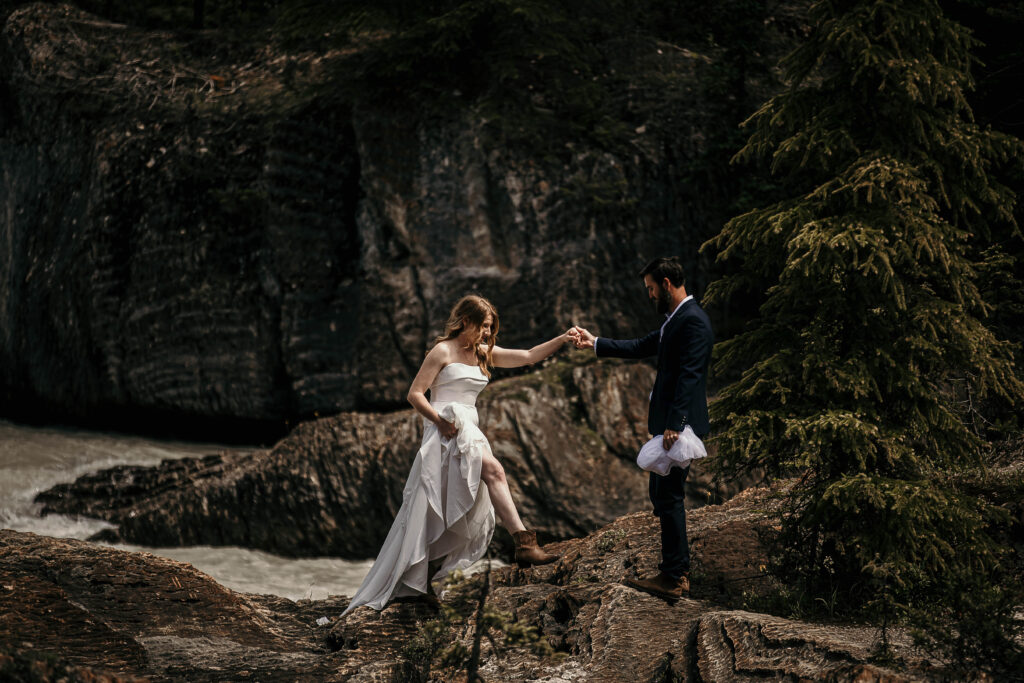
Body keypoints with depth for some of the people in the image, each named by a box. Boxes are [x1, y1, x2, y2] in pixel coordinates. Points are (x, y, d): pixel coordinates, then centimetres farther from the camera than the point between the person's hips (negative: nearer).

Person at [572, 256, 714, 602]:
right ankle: (678, 570, 23)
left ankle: (672, 579, -1)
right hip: (668, 422, 11)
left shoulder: (693, 321, -17)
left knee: (670, 497, -6)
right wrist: (595, 343, 28)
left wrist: (674, 425, -27)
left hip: (679, 424, -11)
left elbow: (689, 376, -23)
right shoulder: (676, 319, 16)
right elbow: (642, 347, 27)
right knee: (661, 493, 16)